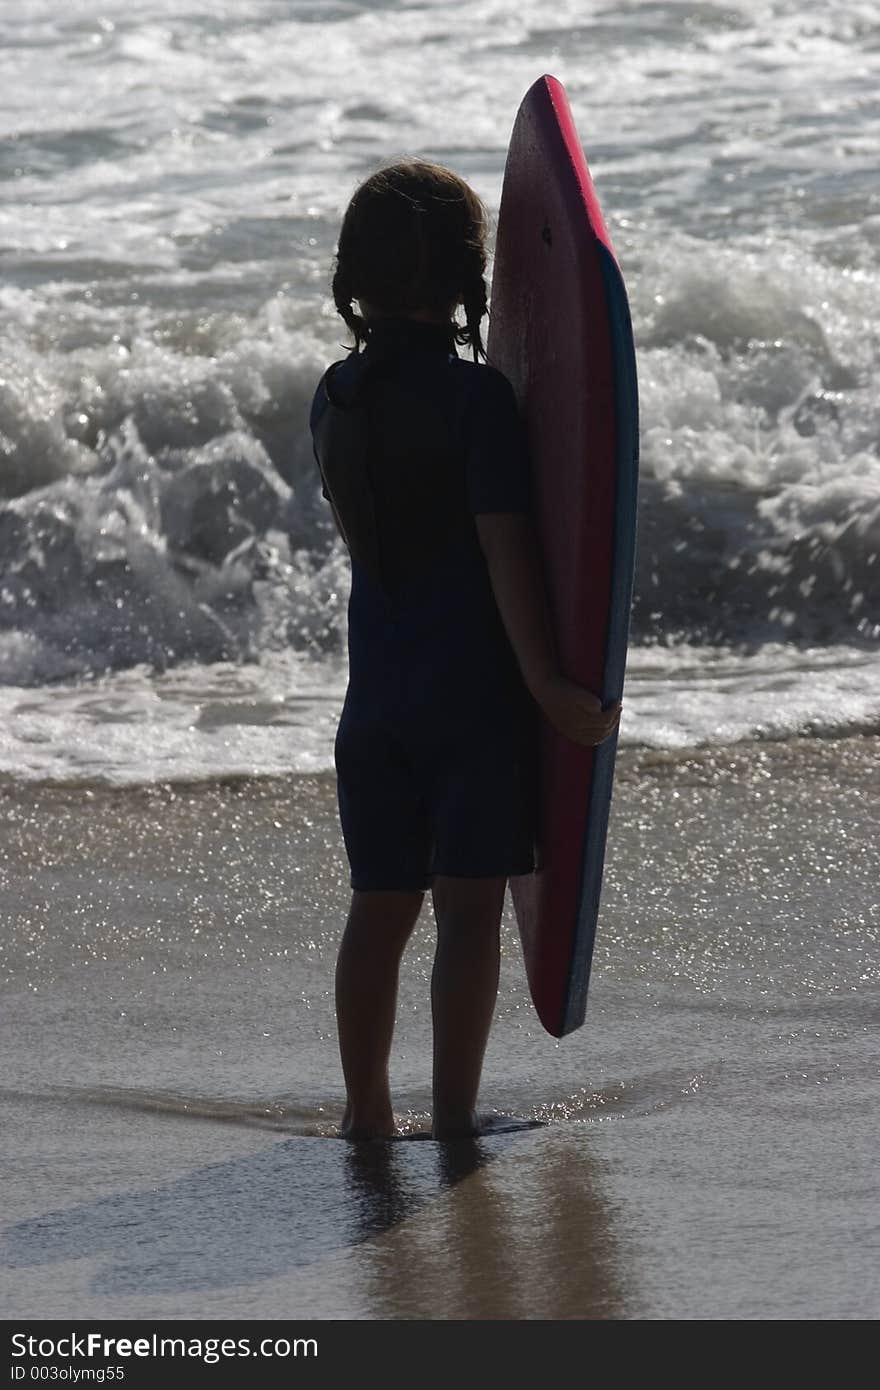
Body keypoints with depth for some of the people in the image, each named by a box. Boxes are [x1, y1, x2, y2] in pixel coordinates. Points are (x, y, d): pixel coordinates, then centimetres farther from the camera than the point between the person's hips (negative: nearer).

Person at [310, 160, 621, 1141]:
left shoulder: (335, 398, 7)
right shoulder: (477, 396, -12)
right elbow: (504, 545, -17)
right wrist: (545, 681, -16)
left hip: (376, 685, 6)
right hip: (474, 684, -5)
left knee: (380, 905, 12)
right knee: (469, 904, -1)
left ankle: (366, 1109, 15)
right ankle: (453, 1112, -1)